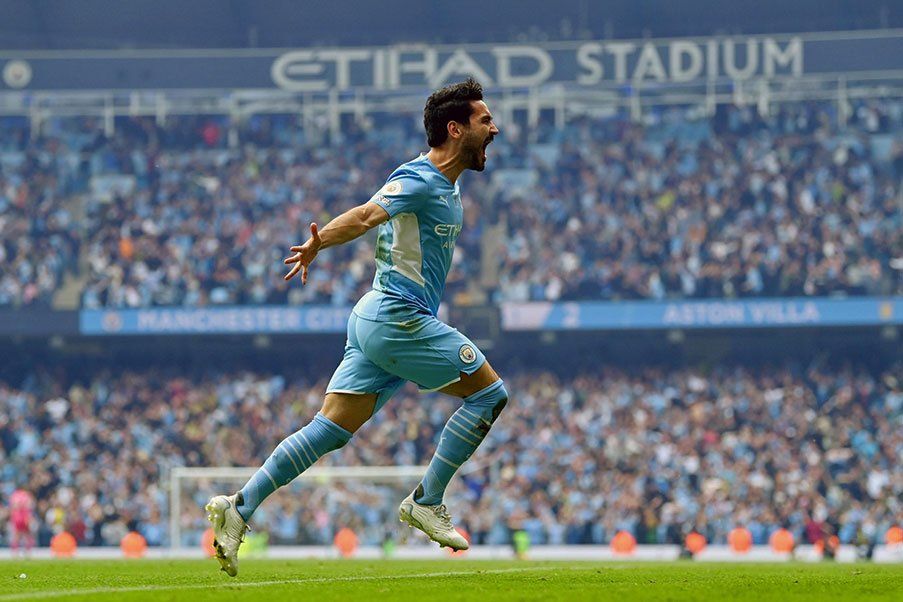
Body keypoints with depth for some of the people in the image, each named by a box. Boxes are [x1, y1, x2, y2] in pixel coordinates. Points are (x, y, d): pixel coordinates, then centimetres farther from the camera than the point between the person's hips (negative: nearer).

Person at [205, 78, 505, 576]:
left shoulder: (446, 185, 17)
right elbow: (367, 215, -30)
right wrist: (318, 244, -43)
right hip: (399, 317, -9)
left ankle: (239, 507, -1)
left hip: (379, 318, 9)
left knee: (331, 428, 4)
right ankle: (426, 502, 2)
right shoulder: (419, 180, -13)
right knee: (488, 393, -3)